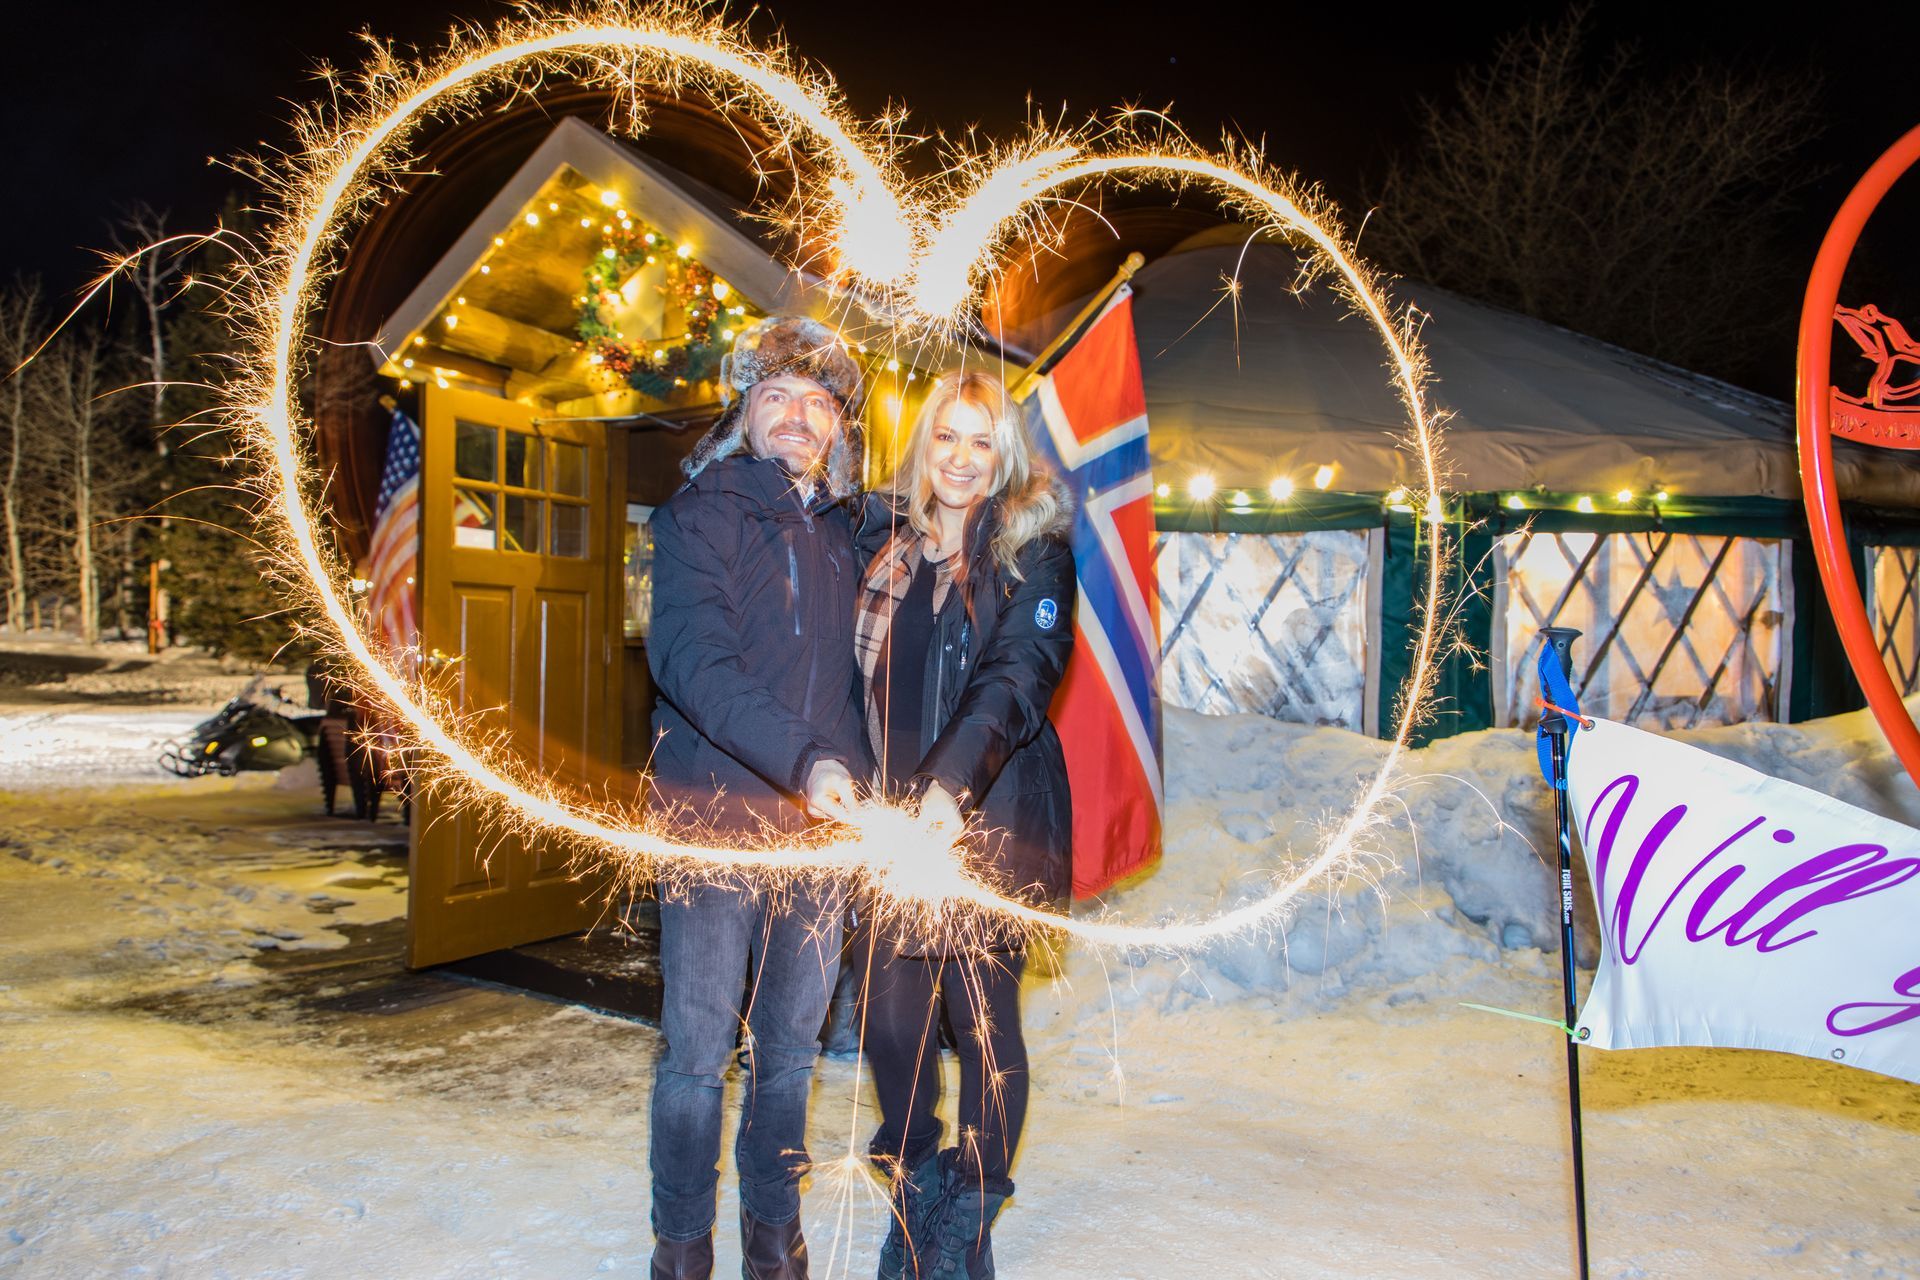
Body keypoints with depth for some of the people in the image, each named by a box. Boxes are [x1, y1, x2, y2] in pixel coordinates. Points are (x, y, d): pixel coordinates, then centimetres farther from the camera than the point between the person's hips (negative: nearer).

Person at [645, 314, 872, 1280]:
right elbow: (691, 658, -17)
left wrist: (857, 780, 7)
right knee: (698, 1048, 3)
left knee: (791, 1047, 14)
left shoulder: (844, 532, 14)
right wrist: (801, 757, -29)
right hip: (715, 814, -4)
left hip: (820, 820, 4)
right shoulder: (698, 513, -1)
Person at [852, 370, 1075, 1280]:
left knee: (983, 1014, 3)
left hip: (993, 820, -3)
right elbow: (862, 677, 14)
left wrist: (955, 782, -30)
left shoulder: (1033, 550, -4)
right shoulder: (884, 542, 9)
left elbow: (1019, 676, -17)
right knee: (888, 1014, 5)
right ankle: (915, 1197, 31)